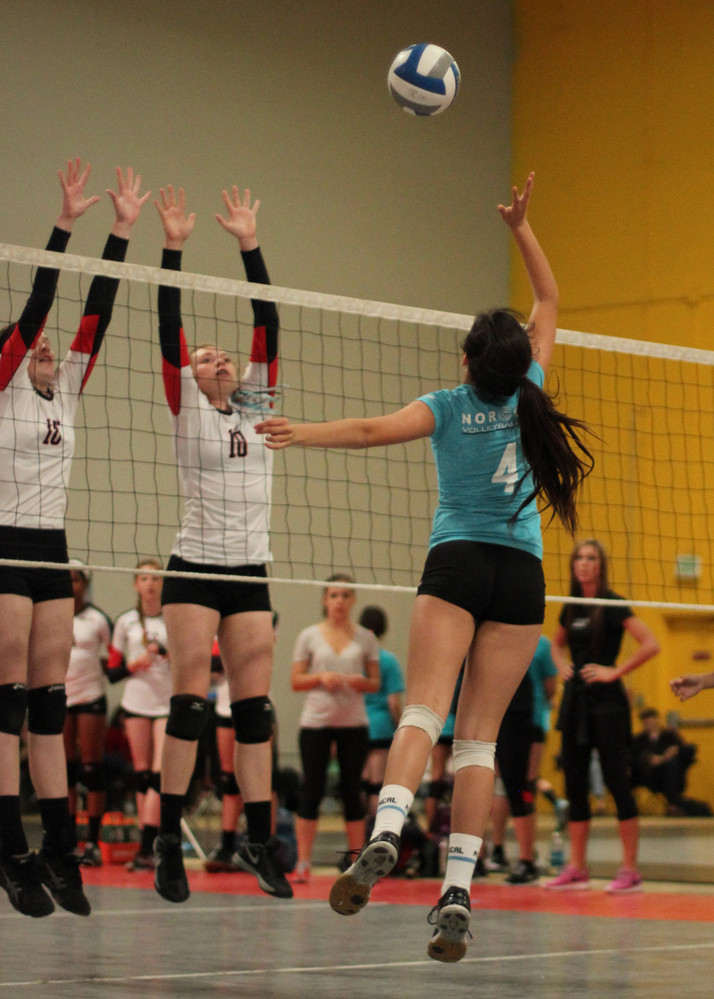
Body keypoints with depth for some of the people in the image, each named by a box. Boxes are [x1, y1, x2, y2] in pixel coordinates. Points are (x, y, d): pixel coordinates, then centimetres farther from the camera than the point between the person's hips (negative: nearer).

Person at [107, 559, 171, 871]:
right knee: (142, 774, 3)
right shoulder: (126, 622, 8)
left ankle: (146, 848, -17)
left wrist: (169, 654, -16)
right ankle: (146, 846, 7)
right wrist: (133, 665, -10)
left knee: (159, 775, -12)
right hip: (136, 702, 2)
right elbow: (112, 671, 9)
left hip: (168, 704, -2)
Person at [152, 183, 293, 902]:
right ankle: (168, 842, -5)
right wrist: (172, 246, -12)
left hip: (250, 574, 4)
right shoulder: (186, 407, 3)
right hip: (195, 567, -4)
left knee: (254, 706, 2)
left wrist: (250, 243, 1)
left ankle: (258, 841, 3)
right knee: (190, 701, -9)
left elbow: (267, 322, 6)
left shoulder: (256, 405, 12)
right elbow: (169, 329, -6)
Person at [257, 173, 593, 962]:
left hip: (456, 565, -2)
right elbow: (549, 303, 17)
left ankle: (384, 834, -39)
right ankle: (456, 894, -9)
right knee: (479, 736, 0)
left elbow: (375, 430, -21)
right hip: (521, 572, 2)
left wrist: (302, 433, -26)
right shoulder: (527, 396, 5)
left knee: (424, 711, -13)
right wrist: (522, 230, 20)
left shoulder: (447, 407, -2)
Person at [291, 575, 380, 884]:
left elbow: (376, 683, 10)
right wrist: (321, 677, -14)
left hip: (354, 723, 1)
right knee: (311, 790, -3)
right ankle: (303, 863, 0)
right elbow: (295, 681, 4)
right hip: (316, 721, -1)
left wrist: (361, 682, -12)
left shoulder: (365, 637, 8)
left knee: (352, 791, 3)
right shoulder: (310, 636, 4)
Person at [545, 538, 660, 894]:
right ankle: (576, 869, 13)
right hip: (575, 700, 7)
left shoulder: (612, 605, -7)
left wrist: (615, 671, -14)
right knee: (574, 783, 7)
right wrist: (562, 664, 12)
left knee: (617, 781, -8)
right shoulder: (571, 608, 12)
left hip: (605, 701, -7)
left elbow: (650, 645, -16)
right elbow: (557, 644, 32)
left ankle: (630, 871, -5)